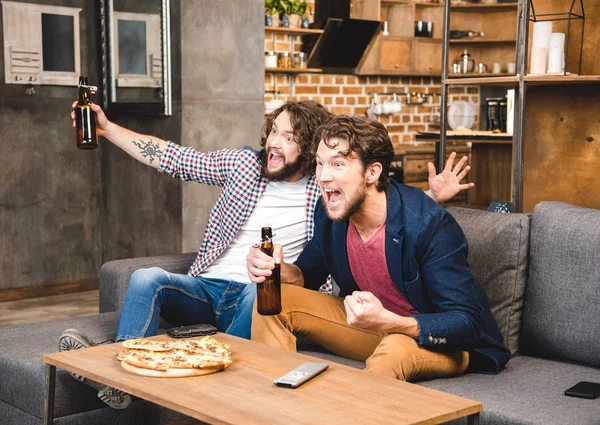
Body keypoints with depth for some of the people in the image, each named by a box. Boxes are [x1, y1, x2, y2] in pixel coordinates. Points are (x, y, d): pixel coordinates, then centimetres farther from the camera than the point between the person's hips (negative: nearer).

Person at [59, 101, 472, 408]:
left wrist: (433, 196, -17)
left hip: (260, 301, -3)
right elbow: (174, 158, 10)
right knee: (147, 279, -26)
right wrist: (107, 128, 7)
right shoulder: (244, 163, 7)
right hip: (206, 287, 3)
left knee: (262, 288, -38)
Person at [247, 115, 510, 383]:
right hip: (369, 321, 7)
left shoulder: (429, 224, -28)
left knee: (394, 351, -41)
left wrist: (387, 322, -43)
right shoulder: (329, 213, -9)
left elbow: (468, 324, -28)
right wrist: (281, 271, -16)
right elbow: (310, 273, 9)